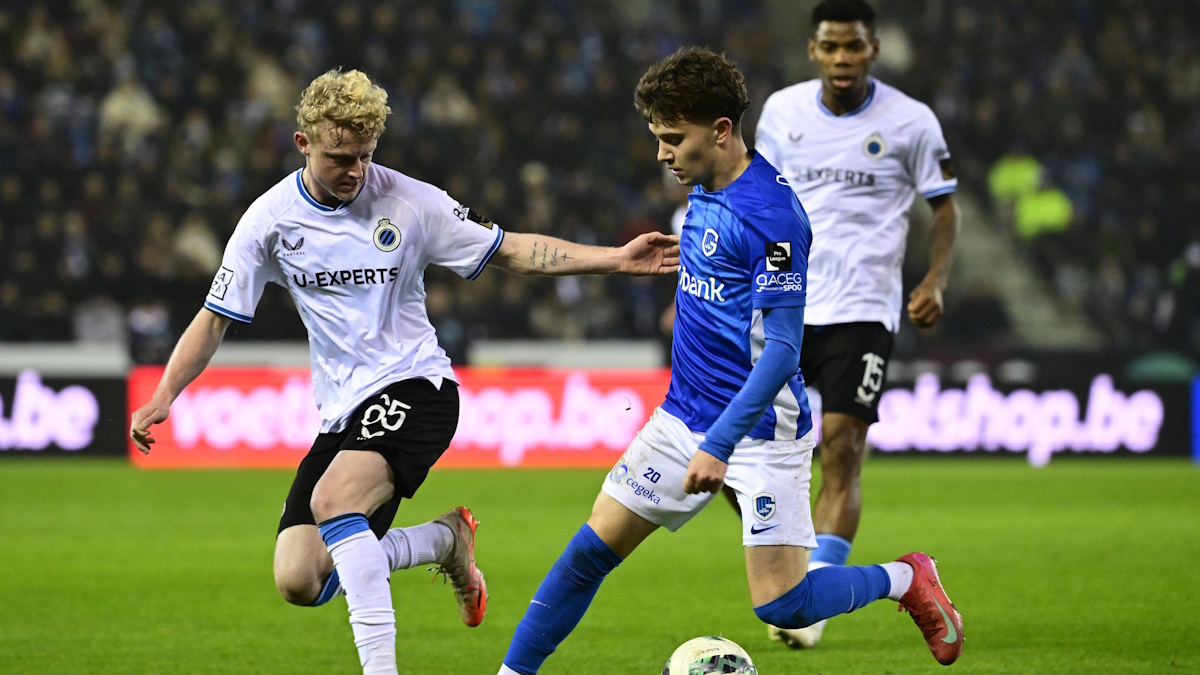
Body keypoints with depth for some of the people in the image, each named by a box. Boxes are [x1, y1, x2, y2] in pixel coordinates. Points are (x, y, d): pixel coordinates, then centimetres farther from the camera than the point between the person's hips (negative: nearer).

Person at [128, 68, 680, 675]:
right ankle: (443, 540, 15)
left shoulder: (408, 202, -5)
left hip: (413, 386, -4)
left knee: (333, 500, -33)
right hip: (341, 414, 4)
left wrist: (615, 260, -4)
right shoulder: (271, 219, 0)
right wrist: (164, 397, -10)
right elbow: (215, 319, 5)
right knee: (299, 580, -8)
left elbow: (508, 251, 5)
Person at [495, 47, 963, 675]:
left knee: (782, 606, -8)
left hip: (759, 430, -8)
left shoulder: (768, 212, -21)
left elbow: (781, 350, -24)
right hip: (684, 414, 8)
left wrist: (719, 445, -29)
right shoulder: (704, 189, 5)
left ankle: (906, 579, 16)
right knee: (590, 550, 3)